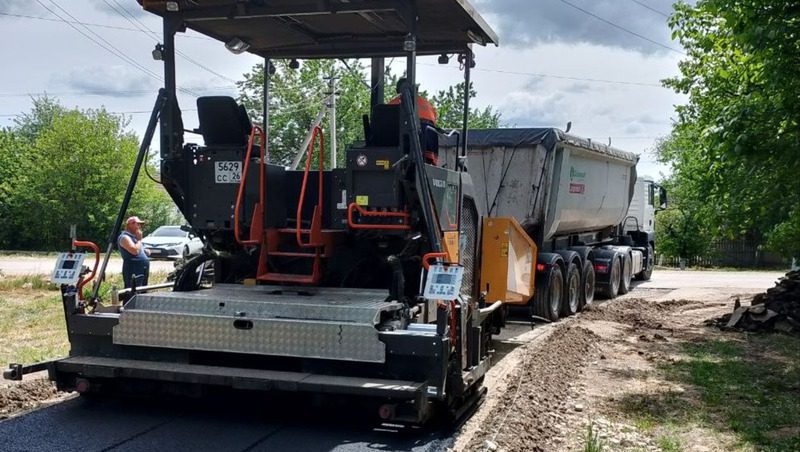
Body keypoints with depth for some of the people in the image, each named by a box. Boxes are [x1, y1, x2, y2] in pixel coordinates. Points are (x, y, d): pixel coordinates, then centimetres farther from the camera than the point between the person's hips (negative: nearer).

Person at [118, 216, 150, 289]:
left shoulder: (133, 237, 21)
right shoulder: (125, 237, -9)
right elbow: (135, 251, -23)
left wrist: (145, 251, 13)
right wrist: (139, 239, -9)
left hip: (143, 271, 10)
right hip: (133, 272, -10)